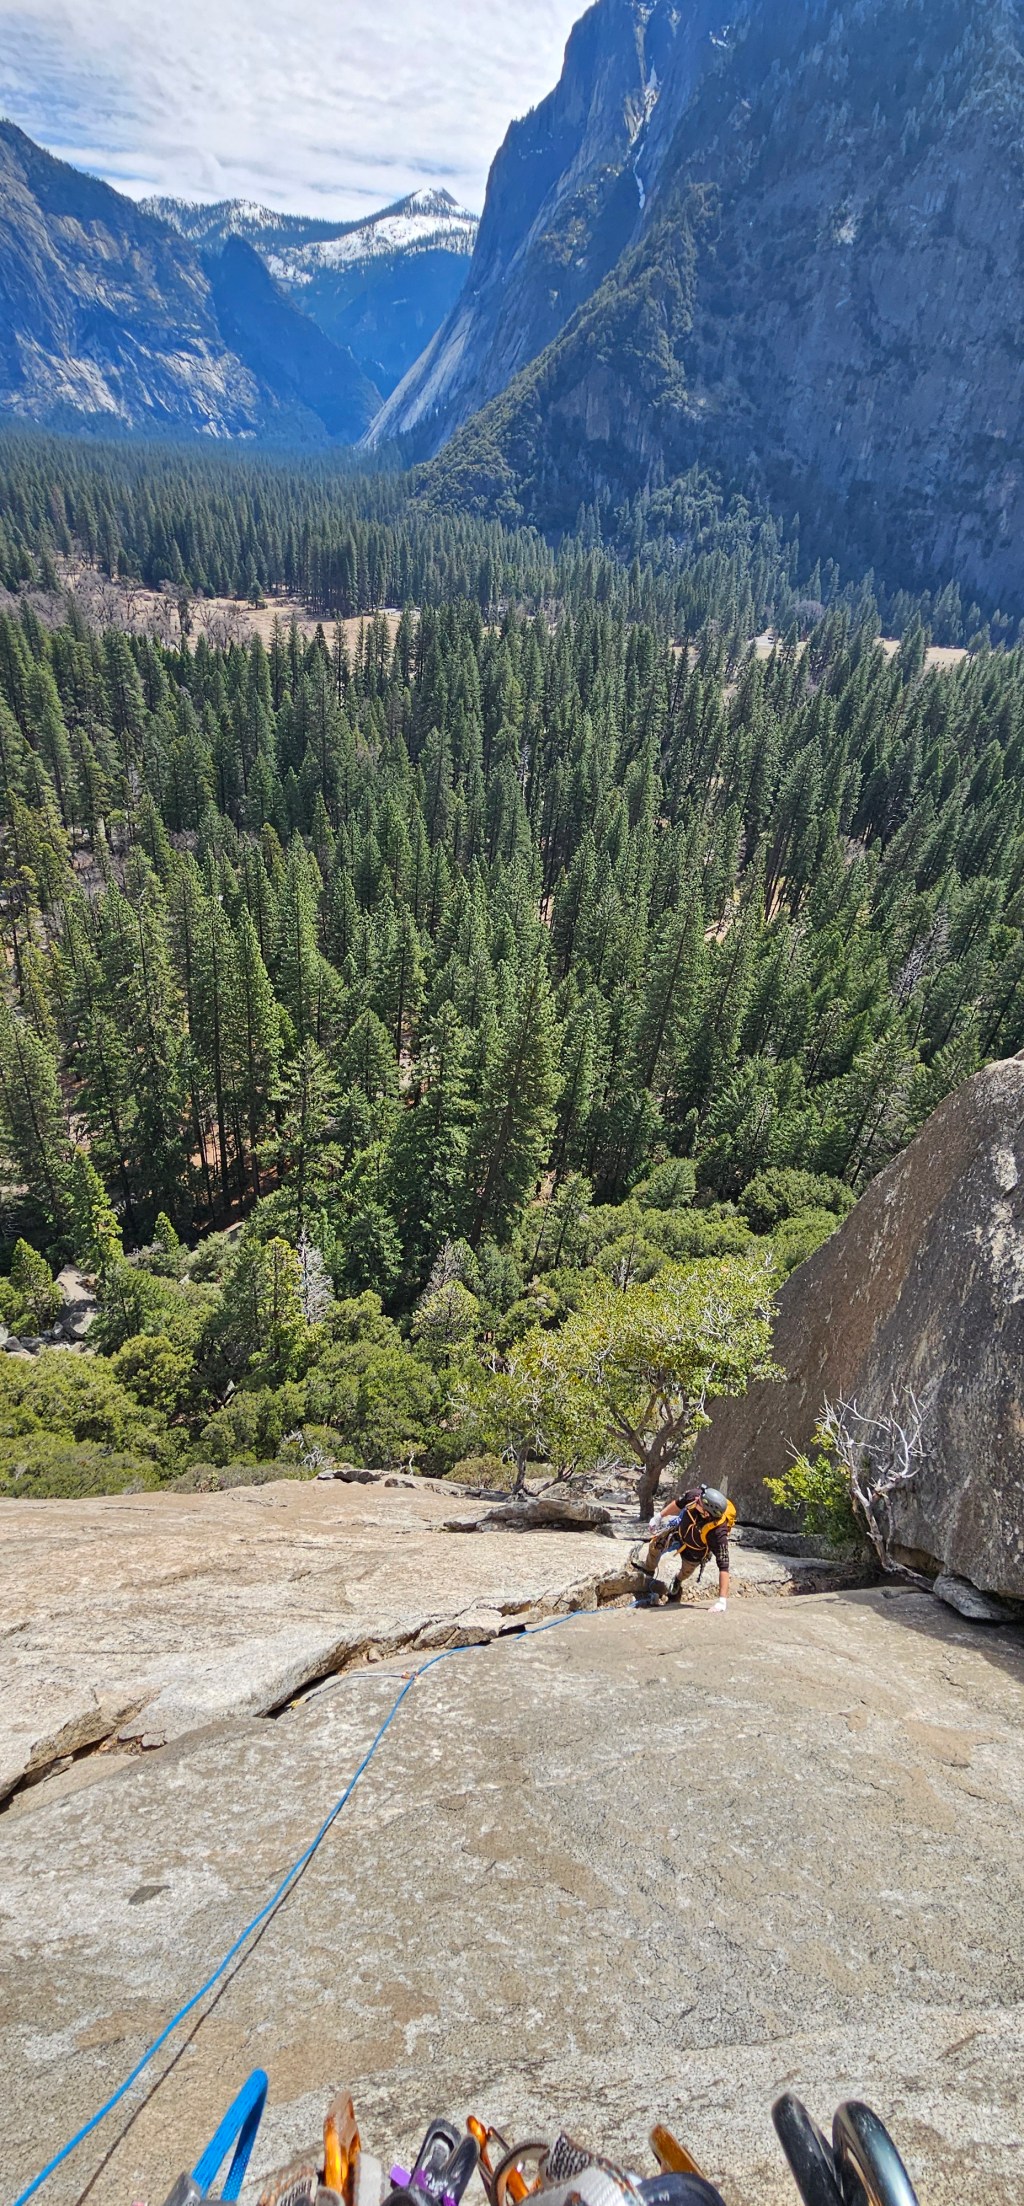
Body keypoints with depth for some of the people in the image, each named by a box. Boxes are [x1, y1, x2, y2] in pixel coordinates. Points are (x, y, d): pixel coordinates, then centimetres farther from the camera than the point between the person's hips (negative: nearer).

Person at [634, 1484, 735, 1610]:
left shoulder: (718, 1532, -47)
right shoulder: (695, 1495, -37)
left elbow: (723, 1567, -42)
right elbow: (678, 1504, -14)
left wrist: (722, 1600, -44)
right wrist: (659, 1517, -2)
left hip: (694, 1551, -3)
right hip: (679, 1529, 3)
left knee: (686, 1572, 23)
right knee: (654, 1546, 21)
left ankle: (678, 1582, 60)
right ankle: (649, 1567, 55)